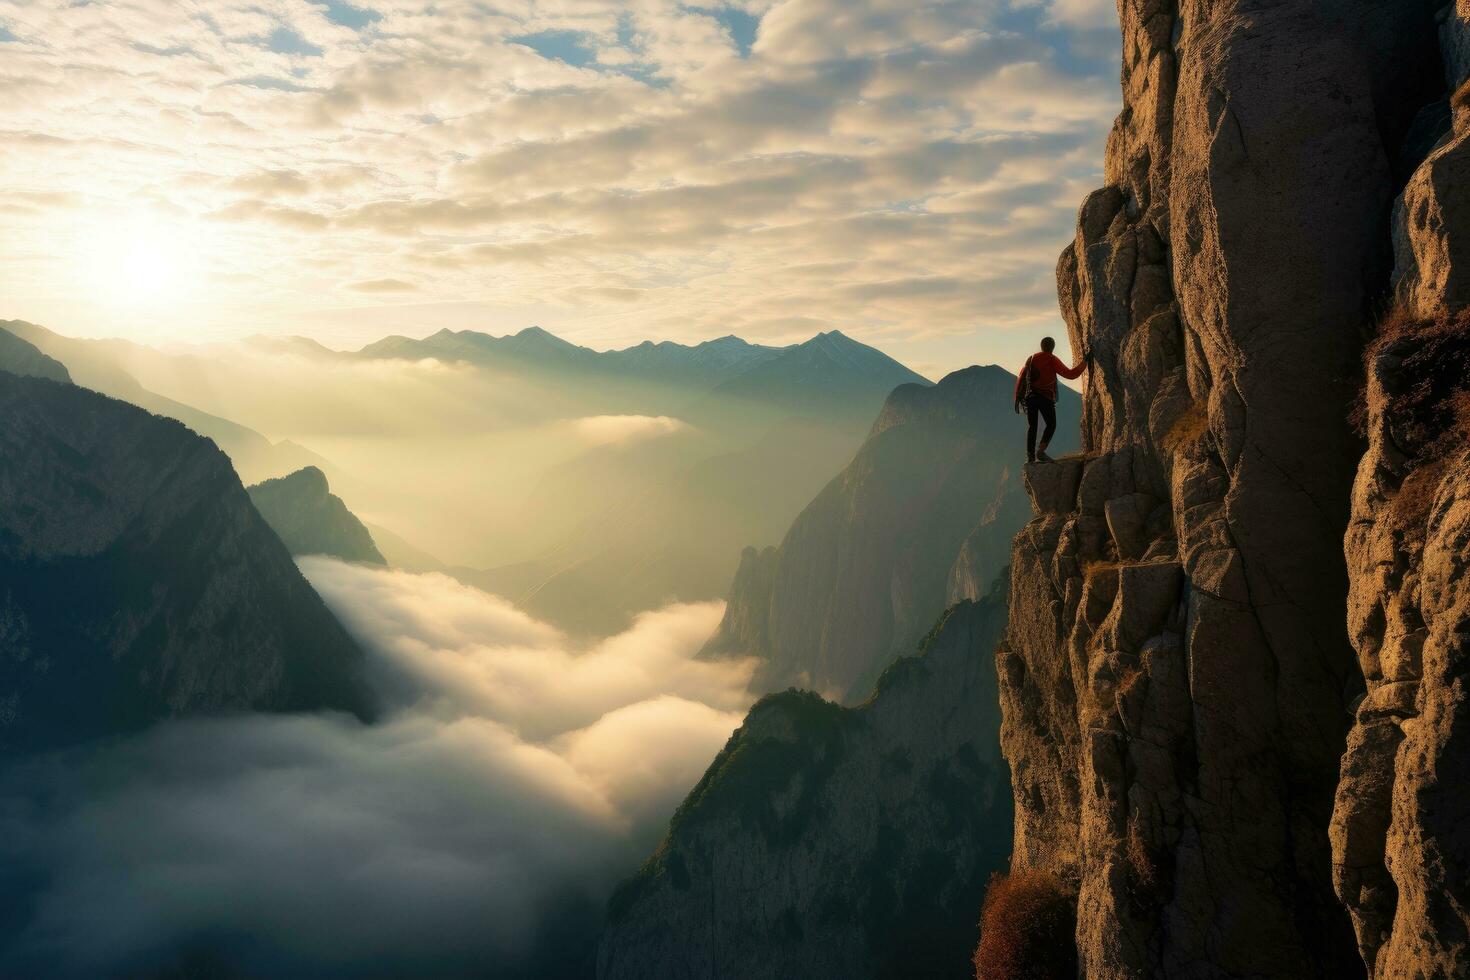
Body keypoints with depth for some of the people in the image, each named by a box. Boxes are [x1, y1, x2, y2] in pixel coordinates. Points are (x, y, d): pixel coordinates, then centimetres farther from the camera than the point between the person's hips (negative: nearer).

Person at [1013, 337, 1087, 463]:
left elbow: (1021, 378, 11)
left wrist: (1018, 398, 14)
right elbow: (1070, 374, -7)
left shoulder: (1031, 359, 12)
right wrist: (1085, 361, 2)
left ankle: (1030, 456, 5)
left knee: (1031, 426, 9)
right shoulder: (1052, 360, -3)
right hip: (1045, 397, -5)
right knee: (1051, 425, 7)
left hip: (1030, 397, 5)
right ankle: (1041, 451, -8)